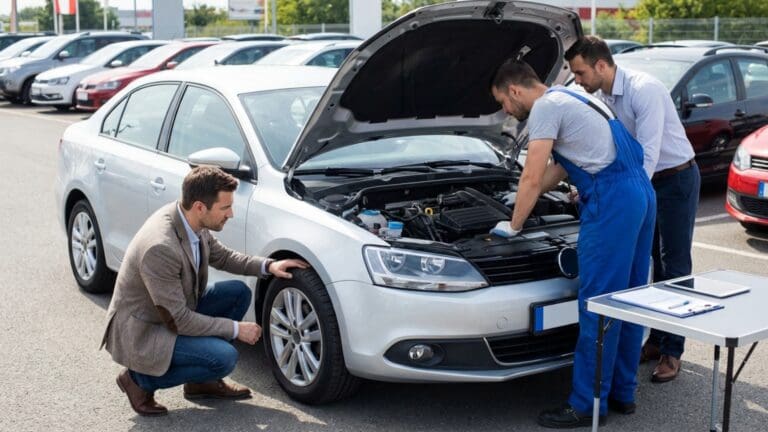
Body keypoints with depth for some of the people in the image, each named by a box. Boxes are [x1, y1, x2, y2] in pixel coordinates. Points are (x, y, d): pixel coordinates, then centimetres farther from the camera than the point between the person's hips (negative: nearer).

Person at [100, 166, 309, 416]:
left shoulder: (190, 220, -8)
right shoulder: (160, 248, -34)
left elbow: (221, 256, 11)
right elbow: (177, 320, -26)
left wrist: (267, 266, -4)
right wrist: (235, 329, -17)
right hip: (140, 331, -9)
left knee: (239, 293, 2)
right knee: (225, 357, -22)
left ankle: (202, 382, 12)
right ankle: (141, 380, -1)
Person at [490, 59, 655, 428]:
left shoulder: (546, 107, -5)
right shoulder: (571, 98, 26)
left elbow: (532, 178, -8)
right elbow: (558, 169, 32)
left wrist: (513, 225, 4)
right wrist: (524, 201, 35)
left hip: (612, 202, -10)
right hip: (641, 193, 10)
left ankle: (588, 404, 2)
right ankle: (622, 391, 24)